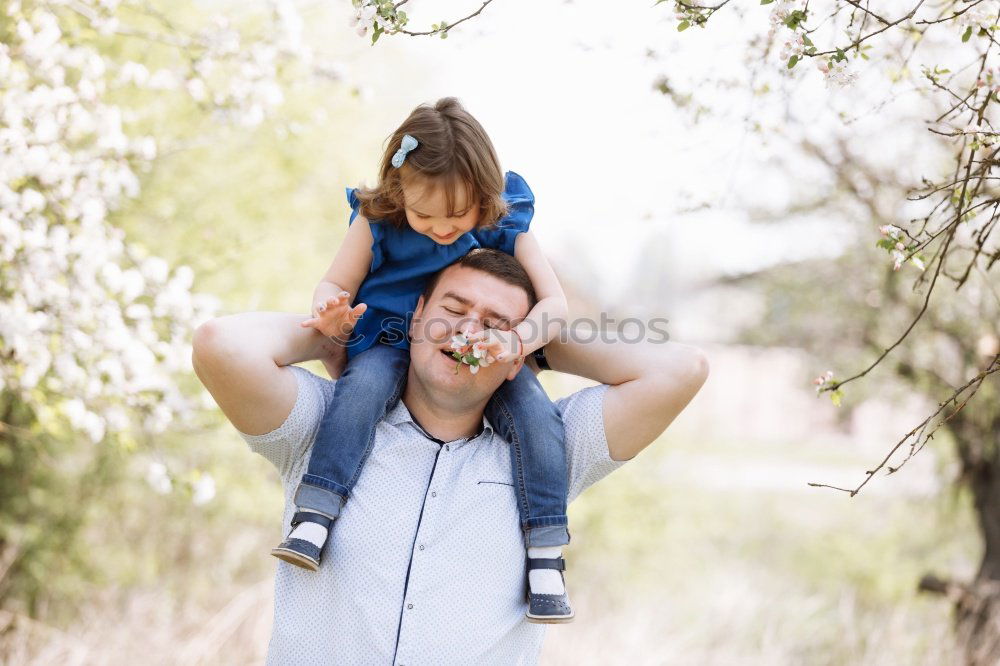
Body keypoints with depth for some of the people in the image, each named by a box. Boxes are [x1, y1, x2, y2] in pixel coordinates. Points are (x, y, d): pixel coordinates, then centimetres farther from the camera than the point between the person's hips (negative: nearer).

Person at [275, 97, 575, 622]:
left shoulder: (505, 225, -12)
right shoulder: (376, 222, -11)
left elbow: (553, 300, -15)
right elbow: (335, 284, -4)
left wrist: (515, 341, -37)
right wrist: (330, 313, -31)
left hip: (484, 356, 1)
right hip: (393, 341, 0)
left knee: (534, 411, -25)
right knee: (364, 384, -33)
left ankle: (546, 555, -22)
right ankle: (313, 519, -38)